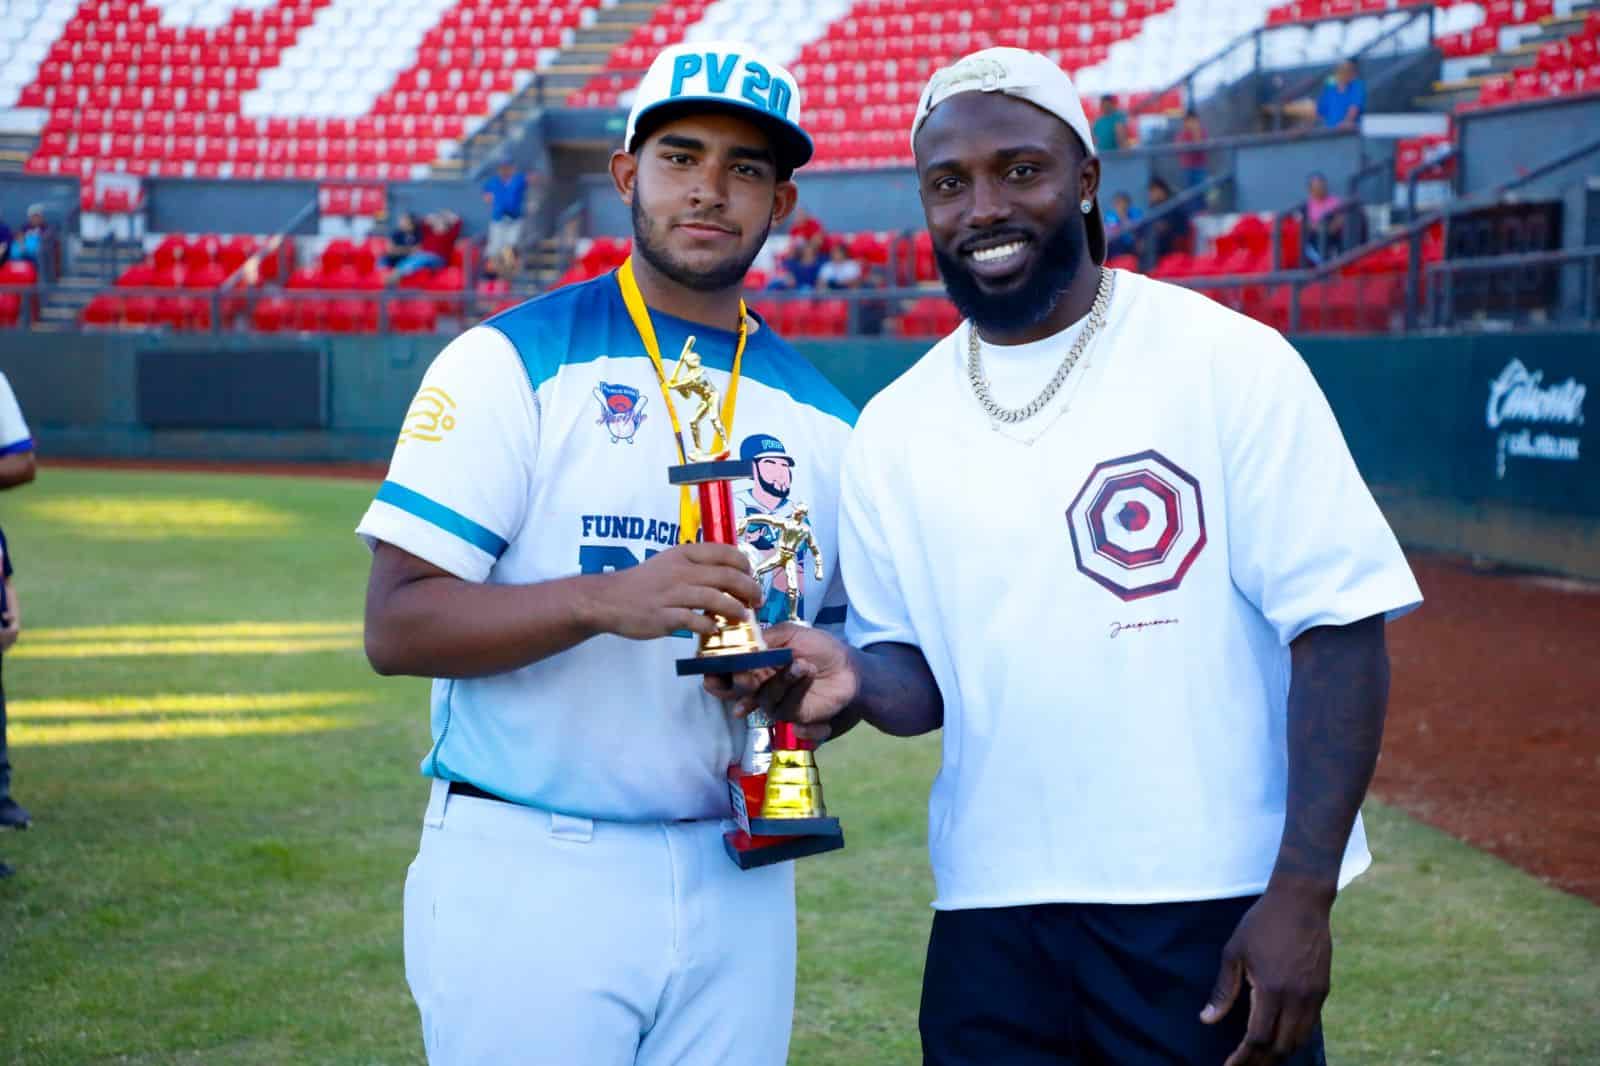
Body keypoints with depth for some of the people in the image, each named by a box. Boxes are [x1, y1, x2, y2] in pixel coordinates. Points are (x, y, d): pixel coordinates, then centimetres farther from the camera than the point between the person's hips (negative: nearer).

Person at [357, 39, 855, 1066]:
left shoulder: (821, 417, 10)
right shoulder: (514, 362, -4)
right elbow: (397, 626, -11)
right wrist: (605, 600, -25)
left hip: (738, 883, 5)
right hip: (527, 879, -4)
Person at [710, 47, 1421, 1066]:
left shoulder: (1230, 362, -8)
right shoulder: (894, 427, 6)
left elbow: (1338, 631, -11)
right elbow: (920, 668, 11)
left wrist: (1300, 895, -17)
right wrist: (859, 683, -11)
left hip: (1215, 921, -4)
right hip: (987, 927, 4)